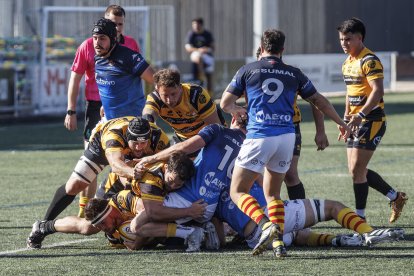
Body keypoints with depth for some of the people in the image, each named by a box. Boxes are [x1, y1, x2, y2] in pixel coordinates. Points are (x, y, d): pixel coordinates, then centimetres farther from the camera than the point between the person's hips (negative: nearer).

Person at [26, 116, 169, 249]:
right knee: (73, 187, -8)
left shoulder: (158, 137, -38)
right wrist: (133, 172, -86)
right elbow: (116, 164, -67)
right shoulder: (114, 133, -49)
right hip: (101, 145, -3)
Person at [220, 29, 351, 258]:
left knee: (237, 191, 1)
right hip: (287, 136, 4)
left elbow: (225, 104, 7)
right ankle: (279, 242, 2)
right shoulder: (293, 74, 12)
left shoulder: (247, 71, 5)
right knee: (272, 193, 18)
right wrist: (341, 123, 32)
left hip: (259, 137, -4)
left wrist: (236, 111, 30)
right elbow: (319, 101, 18)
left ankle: (266, 225, -23)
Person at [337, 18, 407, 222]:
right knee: (355, 170, 10)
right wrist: (346, 116, 14)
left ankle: (360, 216, -2)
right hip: (357, 122, 9)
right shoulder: (347, 63, 14)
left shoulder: (369, 61, -14)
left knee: (357, 169, -10)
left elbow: (378, 91, -23)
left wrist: (360, 115, -30)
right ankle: (396, 197, 23)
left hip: (371, 120, -9)